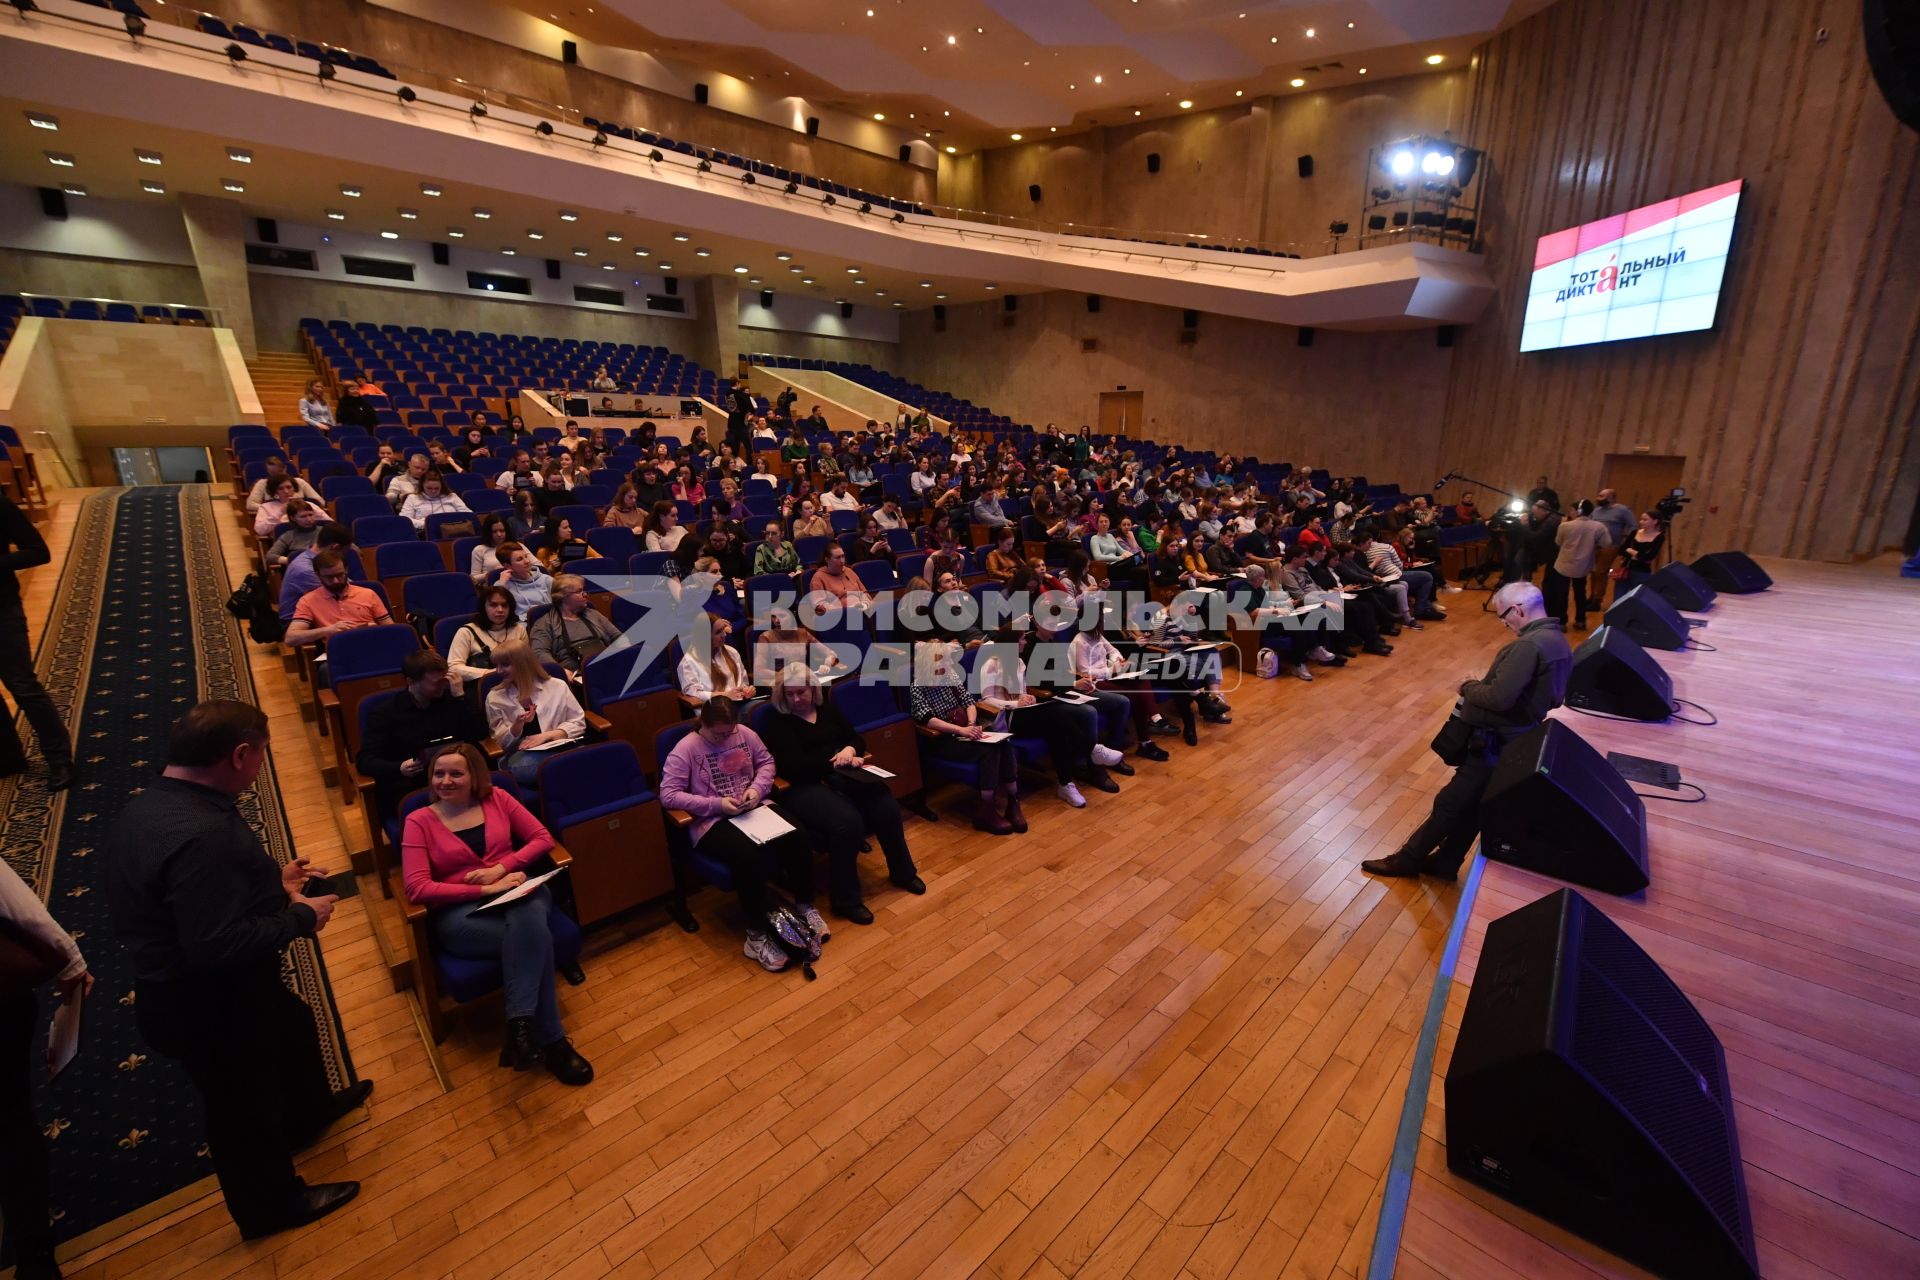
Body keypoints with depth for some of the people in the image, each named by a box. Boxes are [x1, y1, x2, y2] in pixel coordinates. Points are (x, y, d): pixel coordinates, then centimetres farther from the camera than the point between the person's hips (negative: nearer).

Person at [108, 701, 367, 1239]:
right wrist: (299, 917, -24)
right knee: (245, 1104, 16)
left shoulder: (156, 802, -5)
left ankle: (308, 1112, 59)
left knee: (294, 1026, 32)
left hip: (196, 986, 9)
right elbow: (215, 945, -37)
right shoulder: (200, 834, -38)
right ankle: (270, 1205, 42)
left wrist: (274, 884, 6)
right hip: (208, 1006, -9)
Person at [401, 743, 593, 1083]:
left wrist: (499, 868, -8)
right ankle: (550, 1040, -27)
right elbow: (417, 888, -7)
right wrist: (485, 889, -16)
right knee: (533, 936, -33)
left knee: (529, 917, -37)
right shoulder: (419, 821, 3)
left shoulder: (497, 798, 9)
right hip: (459, 911, -2)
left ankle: (521, 1027, -32)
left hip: (517, 893, 2)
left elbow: (543, 838, 8)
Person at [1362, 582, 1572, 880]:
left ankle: (1407, 859, 16)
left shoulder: (1529, 645, -26)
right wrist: (1481, 687, 7)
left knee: (1450, 804, 3)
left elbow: (1499, 697, -32)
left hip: (1495, 742, -9)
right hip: (1519, 741, 9)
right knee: (1472, 805, 18)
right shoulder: (1558, 641, 7)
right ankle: (1444, 863, 30)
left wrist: (1469, 688, -11)